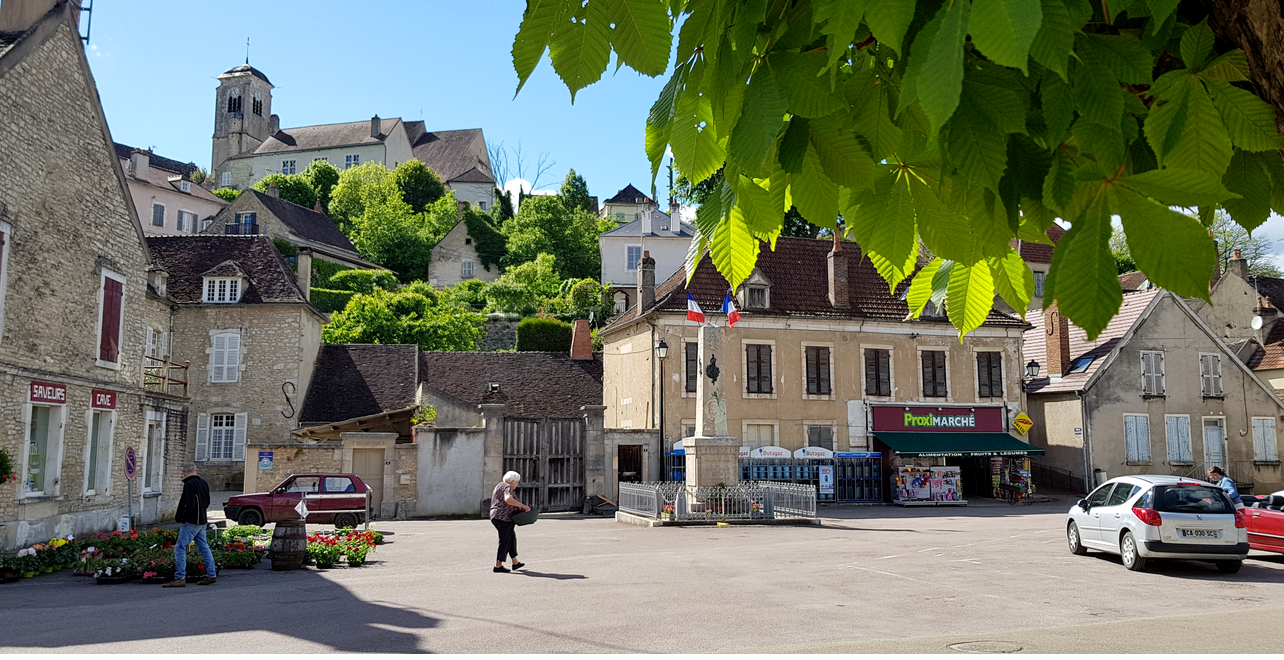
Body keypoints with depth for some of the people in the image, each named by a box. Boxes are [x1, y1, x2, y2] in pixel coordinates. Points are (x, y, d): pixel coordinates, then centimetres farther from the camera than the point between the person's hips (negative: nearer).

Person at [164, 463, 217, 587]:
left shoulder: (189, 484, -15)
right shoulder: (203, 483, 12)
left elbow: (190, 506, -21)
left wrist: (181, 518, -11)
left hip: (191, 522, -9)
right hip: (202, 521, 9)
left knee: (180, 548, -4)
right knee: (204, 548, 14)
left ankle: (180, 578, -5)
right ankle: (211, 575, 16)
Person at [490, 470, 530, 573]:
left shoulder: (500, 486, 19)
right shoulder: (508, 488, -13)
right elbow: (508, 499, -32)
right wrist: (523, 506, -28)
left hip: (496, 517, 11)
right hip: (504, 518, -11)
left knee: (512, 538, 18)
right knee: (504, 541, -4)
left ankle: (515, 563, 23)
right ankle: (498, 566, -2)